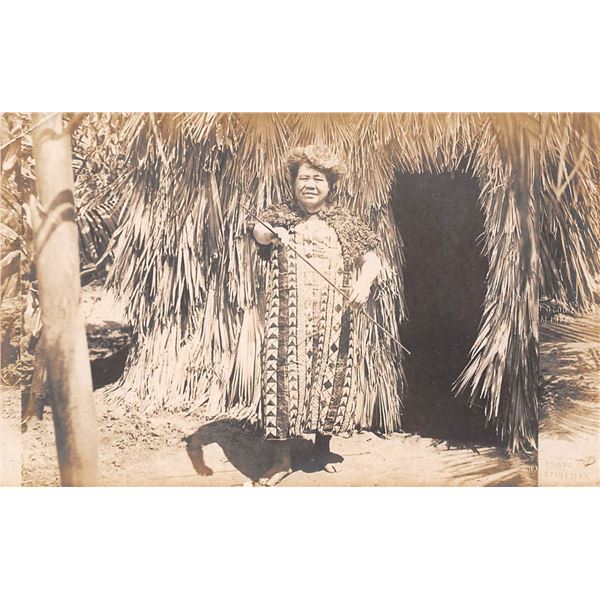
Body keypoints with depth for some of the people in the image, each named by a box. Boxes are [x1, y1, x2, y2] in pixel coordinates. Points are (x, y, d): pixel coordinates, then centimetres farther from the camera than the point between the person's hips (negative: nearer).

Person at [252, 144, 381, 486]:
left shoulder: (345, 221, 8)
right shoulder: (281, 214, 4)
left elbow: (372, 259, 2)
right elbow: (259, 232, -17)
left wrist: (365, 282, -20)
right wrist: (271, 233, -42)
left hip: (332, 319, 2)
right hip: (290, 318, -1)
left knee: (330, 376, 9)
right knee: (286, 377, -3)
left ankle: (323, 446, 29)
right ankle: (283, 457, 8)